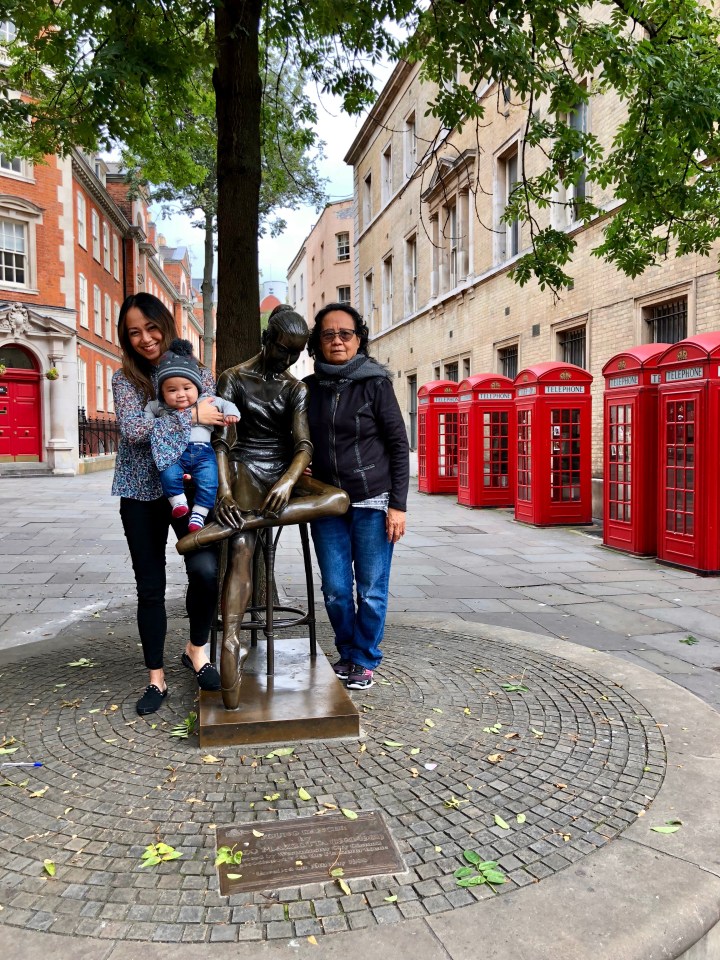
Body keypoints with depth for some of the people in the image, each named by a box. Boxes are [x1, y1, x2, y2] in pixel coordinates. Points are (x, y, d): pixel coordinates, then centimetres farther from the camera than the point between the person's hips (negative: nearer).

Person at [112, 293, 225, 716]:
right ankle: (157, 678, 22)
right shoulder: (125, 379, 2)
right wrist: (190, 415, -17)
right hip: (142, 494, 0)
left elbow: (218, 431, 5)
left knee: (207, 568, -20)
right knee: (150, 587, 5)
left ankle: (197, 648, 9)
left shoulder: (199, 372, 4)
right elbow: (132, 429, -15)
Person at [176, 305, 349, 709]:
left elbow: (304, 445, -2)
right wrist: (224, 490, -23)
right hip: (246, 468, -3)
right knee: (242, 549, -28)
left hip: (284, 471, 4)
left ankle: (227, 525, -35)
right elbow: (220, 440, -6)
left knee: (340, 499, -26)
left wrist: (289, 481, -24)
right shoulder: (234, 379, 3)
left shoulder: (297, 389, 10)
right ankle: (232, 643, -31)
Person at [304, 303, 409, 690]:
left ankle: (365, 661, 23)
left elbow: (399, 445, -4)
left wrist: (397, 505, -8)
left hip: (372, 502, -3)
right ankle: (347, 654, 29)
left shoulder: (375, 383, -5)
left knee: (371, 590, 4)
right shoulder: (309, 388, 6)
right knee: (336, 590, 7)